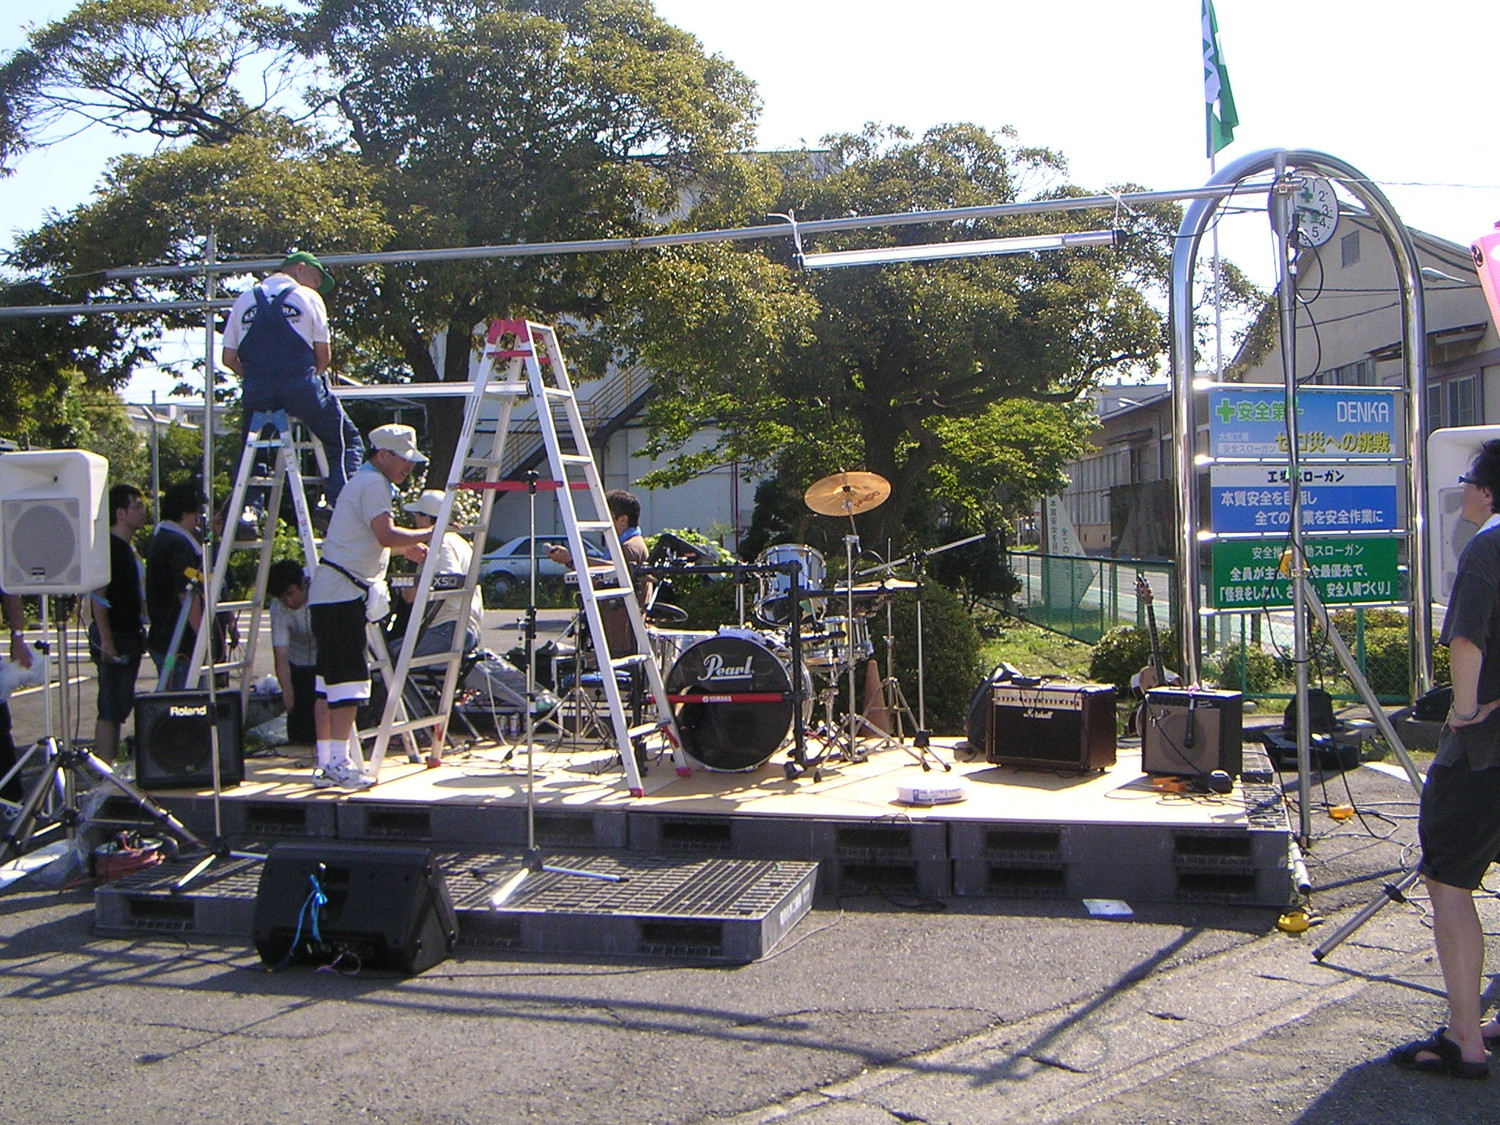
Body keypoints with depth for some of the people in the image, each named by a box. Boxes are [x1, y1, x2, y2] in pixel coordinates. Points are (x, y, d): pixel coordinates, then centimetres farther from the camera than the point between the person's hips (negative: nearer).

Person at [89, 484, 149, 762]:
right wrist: (105, 640, -23)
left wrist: (140, 631, 23)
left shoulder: (129, 548, 16)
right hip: (114, 640, -10)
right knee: (111, 708, -9)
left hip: (130, 637, 10)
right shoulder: (109, 546, -13)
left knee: (120, 708, 13)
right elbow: (97, 596, -19)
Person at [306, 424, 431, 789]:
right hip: (344, 594, -11)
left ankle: (325, 764, 13)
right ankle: (339, 762, -11)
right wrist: (428, 535, -9)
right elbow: (387, 535, -21)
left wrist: (406, 547, 20)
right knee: (350, 676, -11)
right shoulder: (373, 484, -10)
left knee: (330, 677, 10)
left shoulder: (363, 482, 23)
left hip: (327, 594, 11)